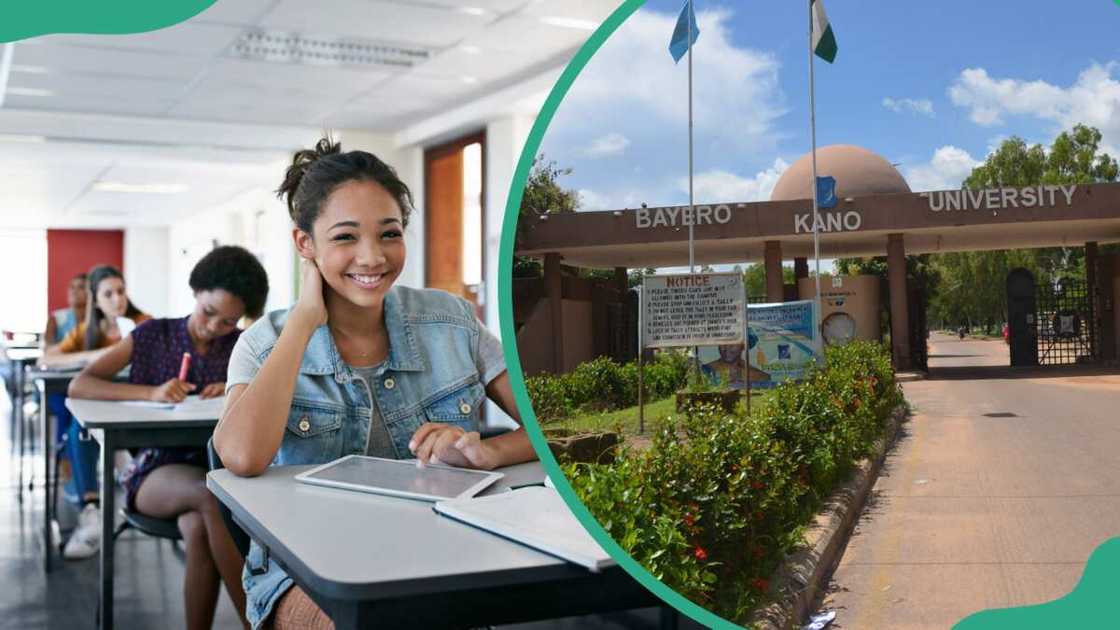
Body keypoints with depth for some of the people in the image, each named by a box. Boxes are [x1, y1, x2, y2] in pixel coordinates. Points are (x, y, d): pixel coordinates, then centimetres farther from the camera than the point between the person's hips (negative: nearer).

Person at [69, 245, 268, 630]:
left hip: (219, 465, 1)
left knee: (199, 530, -36)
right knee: (214, 496, -36)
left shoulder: (241, 346, 9)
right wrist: (151, 392, -20)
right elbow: (79, 386, -4)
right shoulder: (153, 335, 3)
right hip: (157, 468, -1)